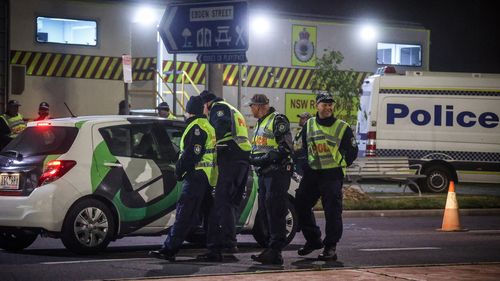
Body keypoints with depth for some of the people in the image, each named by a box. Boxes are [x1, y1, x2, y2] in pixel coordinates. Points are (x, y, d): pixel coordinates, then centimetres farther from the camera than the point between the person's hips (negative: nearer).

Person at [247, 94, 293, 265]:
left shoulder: (278, 121, -8)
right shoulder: (260, 123, 23)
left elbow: (285, 148, -17)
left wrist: (264, 159, -19)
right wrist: (253, 157, 9)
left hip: (277, 172, -10)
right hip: (264, 174, 10)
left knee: (275, 212, -13)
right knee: (265, 211, 8)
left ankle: (275, 251, -16)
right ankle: (273, 249, 14)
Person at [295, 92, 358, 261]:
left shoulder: (342, 128, -1)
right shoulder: (309, 125, 11)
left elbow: (352, 151, 4)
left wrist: (340, 165, 0)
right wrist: (304, 166, 13)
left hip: (332, 175, -5)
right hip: (312, 173, 5)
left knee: (332, 211, -9)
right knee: (300, 205, 5)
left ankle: (330, 247, -3)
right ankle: (313, 240, 21)